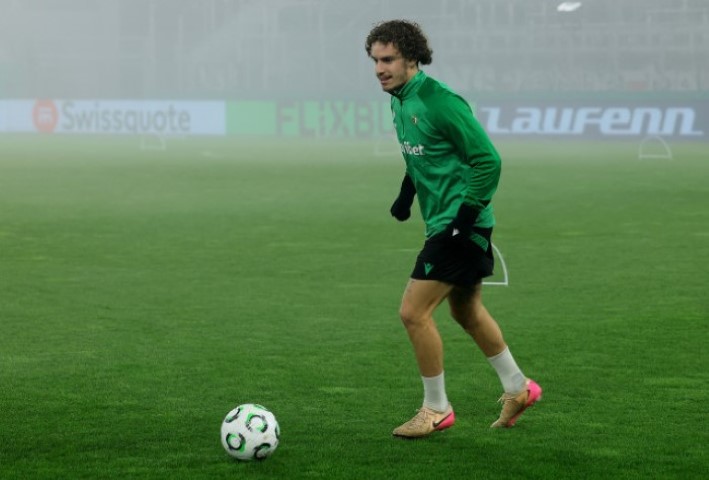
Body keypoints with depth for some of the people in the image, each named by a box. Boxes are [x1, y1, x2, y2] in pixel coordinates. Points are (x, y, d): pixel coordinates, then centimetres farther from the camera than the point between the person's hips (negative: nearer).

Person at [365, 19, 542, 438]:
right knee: (466, 311, 21)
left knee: (414, 312, -9)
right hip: (443, 222, 10)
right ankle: (518, 388, 35)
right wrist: (407, 194, 15)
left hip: (460, 225, -10)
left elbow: (488, 160, -21)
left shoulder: (439, 101, -22)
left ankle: (437, 409, 6)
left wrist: (465, 217, -22)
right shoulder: (400, 100, 6)